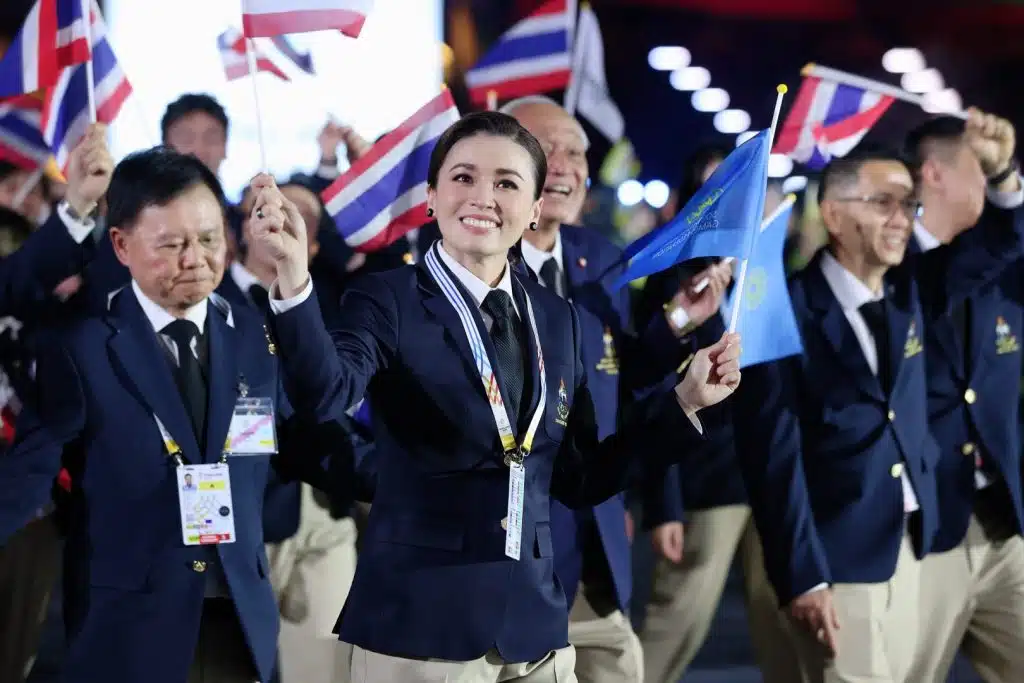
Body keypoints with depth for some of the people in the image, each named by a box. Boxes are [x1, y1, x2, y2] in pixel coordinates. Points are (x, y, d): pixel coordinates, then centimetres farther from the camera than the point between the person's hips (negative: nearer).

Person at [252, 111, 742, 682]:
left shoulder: (558, 319, 11)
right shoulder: (389, 301, -5)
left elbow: (579, 482, 14)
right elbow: (327, 394, -26)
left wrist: (685, 401, 9)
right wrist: (295, 275, -40)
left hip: (536, 622, 5)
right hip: (419, 623, -5)